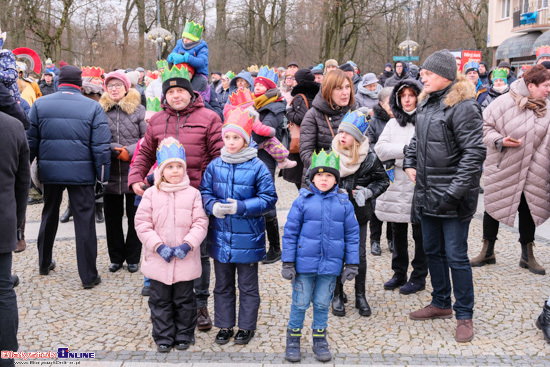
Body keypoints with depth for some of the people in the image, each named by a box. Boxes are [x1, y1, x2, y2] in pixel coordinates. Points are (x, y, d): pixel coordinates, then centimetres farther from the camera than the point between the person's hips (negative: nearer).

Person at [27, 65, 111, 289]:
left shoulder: (40, 104, 1)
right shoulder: (92, 107, -6)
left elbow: (30, 141, 5)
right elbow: (101, 145, -7)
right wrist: (103, 175, 1)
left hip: (50, 170, 3)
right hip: (81, 172, -3)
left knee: (49, 216, 21)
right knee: (84, 221, 2)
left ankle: (44, 263, 36)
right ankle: (88, 276, 5)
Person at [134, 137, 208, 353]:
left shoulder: (193, 194, -3)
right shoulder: (152, 194, -2)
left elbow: (200, 223, -5)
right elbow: (142, 223, -4)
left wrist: (188, 244, -18)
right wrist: (158, 246, -14)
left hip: (186, 260, 0)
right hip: (158, 260, 1)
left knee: (184, 300, 12)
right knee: (160, 300, 11)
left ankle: (184, 335, 27)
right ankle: (163, 337, 24)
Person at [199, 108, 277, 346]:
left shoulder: (257, 167, -11)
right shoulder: (215, 165, 0)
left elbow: (268, 199, -10)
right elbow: (204, 192, 7)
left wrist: (241, 207, -22)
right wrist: (213, 206, -15)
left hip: (247, 239, -3)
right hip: (220, 237, 4)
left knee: (248, 286, 12)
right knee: (222, 285, 16)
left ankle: (247, 326, 28)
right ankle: (224, 326, 31)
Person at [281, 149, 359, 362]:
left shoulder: (344, 204, 1)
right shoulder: (302, 201, -5)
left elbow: (352, 235, 6)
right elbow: (290, 233, -2)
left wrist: (352, 264, 5)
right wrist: (288, 263, -3)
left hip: (331, 265, 2)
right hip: (304, 263, -1)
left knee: (322, 304, 13)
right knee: (300, 303, 8)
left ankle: (320, 340, 30)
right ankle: (293, 339, 25)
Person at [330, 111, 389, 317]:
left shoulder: (369, 158, -10)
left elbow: (383, 181, 4)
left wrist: (368, 191, -13)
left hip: (359, 215, 0)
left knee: (359, 255, 6)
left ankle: (360, 296, 22)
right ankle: (337, 296, 21)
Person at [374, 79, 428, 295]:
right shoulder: (393, 123, 13)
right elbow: (380, 149, -1)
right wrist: (404, 149, -12)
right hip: (397, 184, 5)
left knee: (420, 234, 3)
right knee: (398, 232, 14)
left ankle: (419, 277, 15)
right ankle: (399, 273, 27)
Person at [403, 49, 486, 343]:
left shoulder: (463, 106, -15)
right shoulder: (426, 103, 12)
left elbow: (474, 152, -20)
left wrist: (455, 191, -22)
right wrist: (410, 163, 12)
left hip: (453, 198, -9)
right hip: (427, 194, 9)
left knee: (456, 256, -1)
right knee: (432, 250, 17)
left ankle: (464, 315, 14)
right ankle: (441, 303, 34)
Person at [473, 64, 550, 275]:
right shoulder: (504, 103, -13)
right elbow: (485, 126, -8)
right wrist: (499, 141, -23)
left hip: (532, 171, 3)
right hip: (502, 168, -3)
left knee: (528, 210, 10)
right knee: (493, 207, 7)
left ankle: (527, 255, 26)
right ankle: (487, 251, 24)